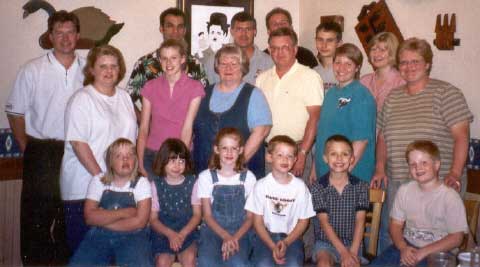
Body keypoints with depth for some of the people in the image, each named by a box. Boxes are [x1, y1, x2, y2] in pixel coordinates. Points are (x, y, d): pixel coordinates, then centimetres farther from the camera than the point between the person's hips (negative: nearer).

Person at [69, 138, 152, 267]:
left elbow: (140, 221, -9)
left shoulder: (141, 183, 3)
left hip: (132, 236, -2)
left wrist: (103, 219, -7)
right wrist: (124, 212, -10)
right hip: (99, 235, 2)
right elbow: (89, 217, -3)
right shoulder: (98, 181, 9)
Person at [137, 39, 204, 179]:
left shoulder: (195, 87, -3)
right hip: (152, 155, 2)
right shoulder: (150, 87, 4)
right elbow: (143, 128, 4)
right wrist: (140, 163, -2)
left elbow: (187, 128, -9)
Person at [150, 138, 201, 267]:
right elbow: (153, 219, 1)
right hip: (163, 233, 0)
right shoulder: (156, 185, 2)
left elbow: (197, 214, 2)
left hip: (187, 231, 0)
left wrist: (182, 234, -14)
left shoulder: (192, 183, 3)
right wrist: (170, 234, -17)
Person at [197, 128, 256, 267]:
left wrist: (235, 238, -15)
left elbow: (250, 217, 2)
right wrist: (225, 236, -17)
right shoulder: (206, 176, -1)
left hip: (240, 231, 0)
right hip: (213, 230, 0)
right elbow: (207, 216, -1)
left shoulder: (248, 177, 1)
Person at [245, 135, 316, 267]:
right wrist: (273, 246, -15)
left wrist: (286, 242, -12)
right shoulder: (261, 185, -6)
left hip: (291, 236, 0)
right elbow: (258, 221, -3)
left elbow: (303, 221, 2)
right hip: (266, 236, 0)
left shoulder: (300, 186, -5)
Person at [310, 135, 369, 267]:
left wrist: (353, 251, -17)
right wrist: (343, 252, -17)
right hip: (325, 242, -1)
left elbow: (360, 220, -5)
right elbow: (324, 222, -10)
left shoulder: (361, 186, -1)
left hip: (352, 242, 1)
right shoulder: (318, 187, -6)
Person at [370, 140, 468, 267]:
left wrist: (424, 252, -17)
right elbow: (396, 224, 6)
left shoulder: (450, 197, -9)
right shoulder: (404, 190, 4)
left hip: (436, 251, -4)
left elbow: (456, 238, -9)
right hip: (406, 246, 4)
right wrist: (403, 248, -12)